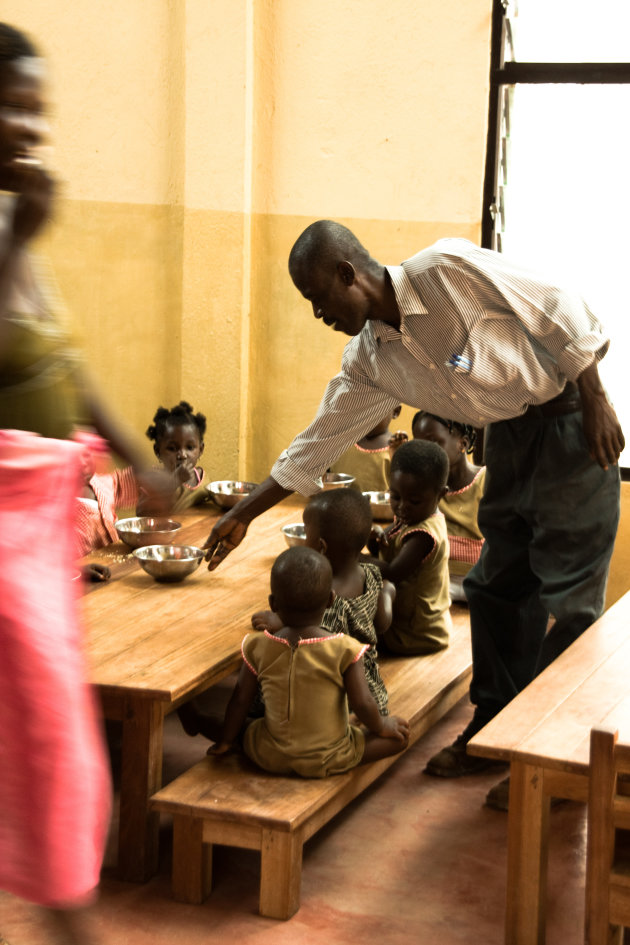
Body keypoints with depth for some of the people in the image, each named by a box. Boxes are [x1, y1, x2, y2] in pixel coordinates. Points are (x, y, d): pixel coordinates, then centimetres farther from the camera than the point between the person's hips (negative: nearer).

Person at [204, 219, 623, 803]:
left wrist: (596, 401, -16)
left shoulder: (448, 268, -22)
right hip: (509, 433, 7)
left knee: (569, 594, -4)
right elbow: (320, 440, 9)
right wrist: (243, 514, 11)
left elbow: (561, 313, -16)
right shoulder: (368, 358, 1)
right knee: (498, 586, 12)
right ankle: (493, 731, 25)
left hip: (569, 420, -7)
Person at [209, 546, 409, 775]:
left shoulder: (259, 648, -11)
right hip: (329, 761, -2)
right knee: (397, 737, 7)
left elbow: (240, 700, -2)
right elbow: (362, 704, -18)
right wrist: (381, 726, 4)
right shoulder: (344, 650, -18)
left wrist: (226, 741, 13)